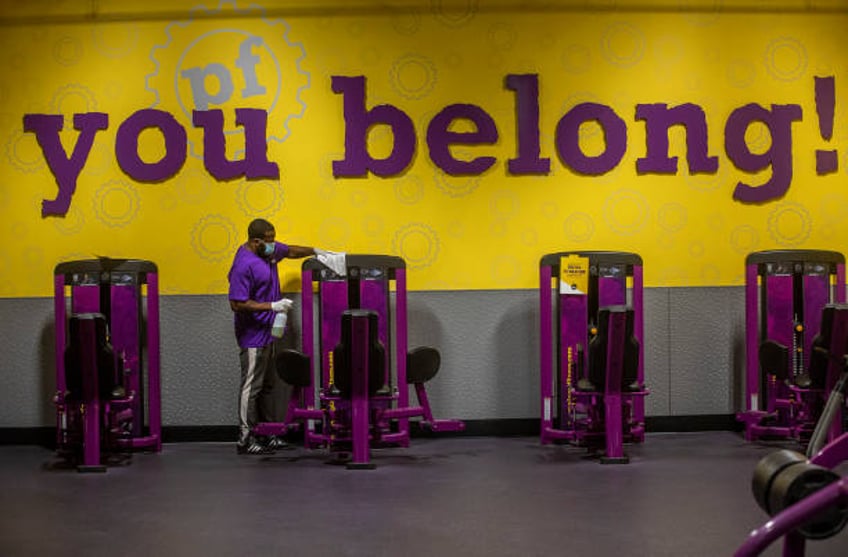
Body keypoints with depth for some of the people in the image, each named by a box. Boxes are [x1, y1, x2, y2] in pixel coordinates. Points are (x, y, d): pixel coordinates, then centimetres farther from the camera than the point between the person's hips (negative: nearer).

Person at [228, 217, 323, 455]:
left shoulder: (267, 250, 4)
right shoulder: (244, 266, -23)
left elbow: (290, 251, 25)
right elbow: (237, 304, -24)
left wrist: (314, 251, 12)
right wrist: (272, 306, -23)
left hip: (267, 330, 9)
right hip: (253, 334, -9)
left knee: (265, 383, 13)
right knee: (251, 386, -4)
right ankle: (245, 440, 3)